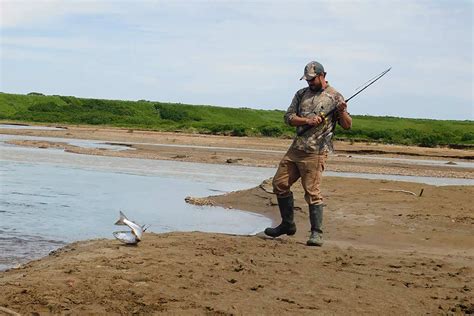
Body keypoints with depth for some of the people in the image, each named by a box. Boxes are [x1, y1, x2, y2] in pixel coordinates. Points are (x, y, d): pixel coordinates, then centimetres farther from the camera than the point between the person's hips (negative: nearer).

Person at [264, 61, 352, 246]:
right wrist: (307, 121, -9)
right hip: (296, 148, 7)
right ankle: (287, 224, 24)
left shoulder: (335, 97, -1)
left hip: (315, 152, -6)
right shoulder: (301, 94, 14)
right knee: (280, 183, 10)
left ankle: (316, 233, -4)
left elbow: (347, 126, -2)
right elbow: (288, 117, 7)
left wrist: (342, 112, -22)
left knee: (312, 192, -11)